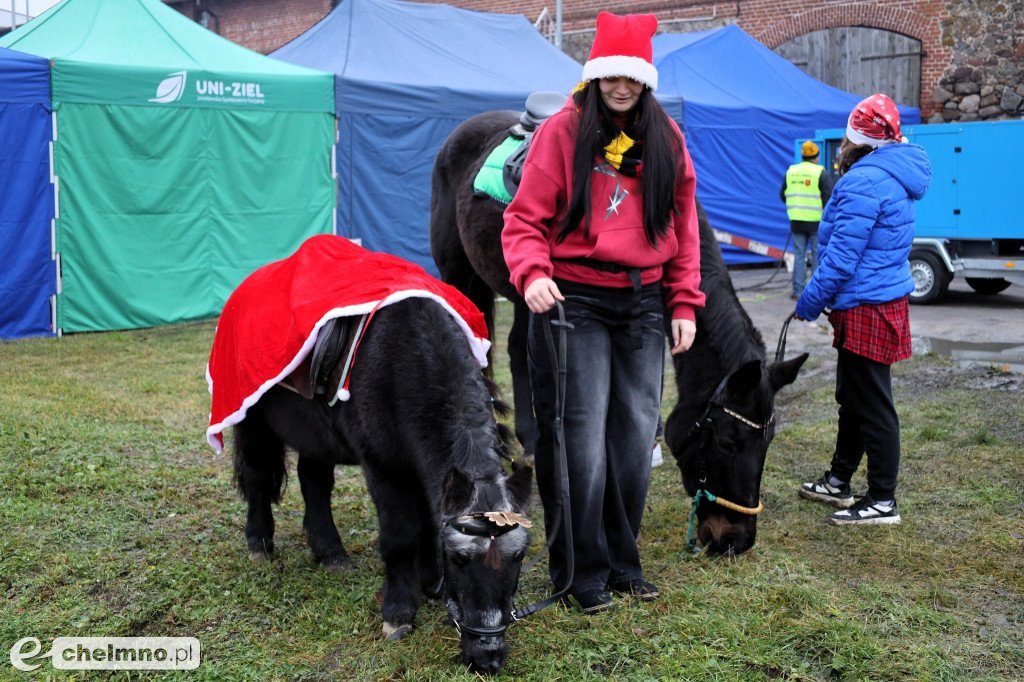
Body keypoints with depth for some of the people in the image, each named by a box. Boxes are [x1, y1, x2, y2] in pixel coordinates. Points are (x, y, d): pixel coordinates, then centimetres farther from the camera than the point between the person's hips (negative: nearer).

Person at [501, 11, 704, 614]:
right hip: (573, 301, -4)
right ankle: (580, 570, 13)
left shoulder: (667, 139, 8)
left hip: (643, 302, 4)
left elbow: (683, 228, 12)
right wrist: (533, 273, -25)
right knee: (580, 436, -2)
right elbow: (525, 220, -6)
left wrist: (684, 303, 5)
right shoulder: (562, 133, -3)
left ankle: (623, 558, 26)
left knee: (637, 433, 10)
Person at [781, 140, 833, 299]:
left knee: (799, 255, 8)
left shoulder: (790, 172, 6)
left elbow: (782, 195, 14)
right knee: (818, 255, 4)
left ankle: (797, 290, 6)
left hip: (796, 221, 4)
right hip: (816, 221, -3)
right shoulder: (821, 173, -7)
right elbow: (828, 198, -11)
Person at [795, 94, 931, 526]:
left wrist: (810, 301, -10)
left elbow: (842, 257, -21)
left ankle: (883, 502, 5)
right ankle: (838, 482, 33)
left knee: (872, 406, -3)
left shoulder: (863, 182, -19)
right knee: (852, 397, 20)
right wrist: (824, 297, 20)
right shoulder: (894, 177, 15)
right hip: (886, 298, 11)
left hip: (866, 310, -11)